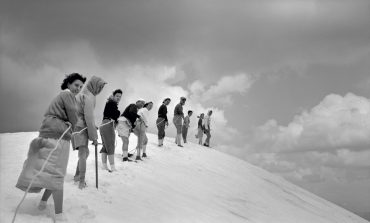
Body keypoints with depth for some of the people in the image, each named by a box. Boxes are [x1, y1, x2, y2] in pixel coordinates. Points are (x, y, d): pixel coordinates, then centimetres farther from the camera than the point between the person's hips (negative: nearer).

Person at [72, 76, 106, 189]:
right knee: (83, 154, -8)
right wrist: (94, 137, -16)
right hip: (80, 128, -10)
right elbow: (89, 118, -20)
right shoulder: (89, 97, -16)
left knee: (85, 152, 19)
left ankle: (77, 176, 27)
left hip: (78, 126, 10)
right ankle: (82, 181, -6)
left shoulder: (82, 94, 13)